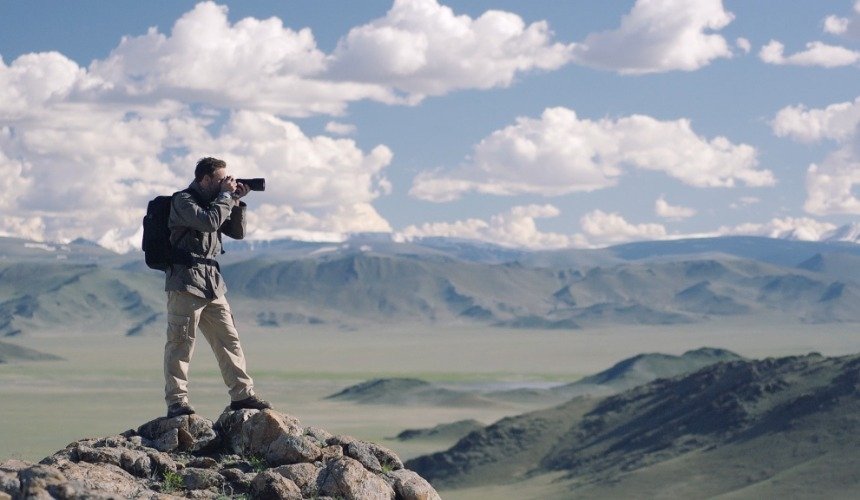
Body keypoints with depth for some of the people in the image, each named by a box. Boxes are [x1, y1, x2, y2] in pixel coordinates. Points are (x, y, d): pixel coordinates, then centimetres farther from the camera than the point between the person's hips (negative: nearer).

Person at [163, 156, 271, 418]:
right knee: (181, 342, -6)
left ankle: (242, 394, 13)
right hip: (186, 282, -9)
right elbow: (209, 221, -24)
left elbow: (237, 232, 18)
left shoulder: (211, 201, 19)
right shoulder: (183, 201, -7)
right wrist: (226, 195, -11)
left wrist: (237, 202, 6)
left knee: (229, 339, 8)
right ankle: (176, 401, -4)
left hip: (212, 284, 9)